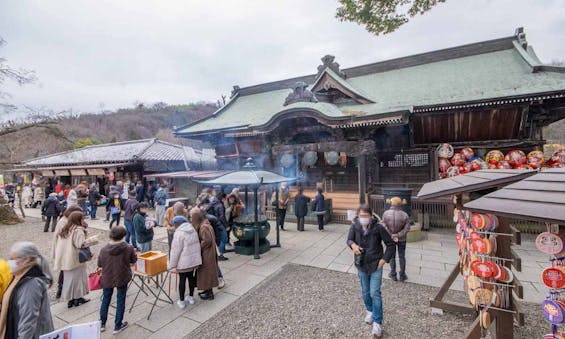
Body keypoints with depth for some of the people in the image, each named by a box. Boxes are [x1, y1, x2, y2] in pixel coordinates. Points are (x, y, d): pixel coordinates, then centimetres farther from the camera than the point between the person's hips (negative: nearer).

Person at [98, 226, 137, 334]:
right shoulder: (128, 248, -19)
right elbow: (134, 260, -5)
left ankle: (102, 324, 35)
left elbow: (99, 264, 0)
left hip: (107, 278, 2)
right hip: (122, 278, -2)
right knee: (120, 301, 12)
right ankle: (117, 326, 23)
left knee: (105, 300, 22)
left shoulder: (104, 249, -13)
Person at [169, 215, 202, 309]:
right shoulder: (193, 230, 4)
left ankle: (181, 301, 19)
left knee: (182, 280, 8)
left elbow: (175, 250, -16)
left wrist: (173, 265, -10)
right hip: (194, 260, 6)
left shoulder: (179, 233, -16)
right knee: (191, 278, 18)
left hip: (184, 262, -6)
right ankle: (191, 297, 33)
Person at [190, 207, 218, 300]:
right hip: (205, 252, 9)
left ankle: (209, 293, 18)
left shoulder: (204, 227, -24)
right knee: (206, 271, 19)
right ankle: (208, 290, 33)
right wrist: (199, 246, 6)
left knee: (207, 271, 4)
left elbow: (207, 241, -26)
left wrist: (198, 248, -14)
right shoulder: (201, 224, 6)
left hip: (206, 254, -9)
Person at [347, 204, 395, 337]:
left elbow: (391, 244, -7)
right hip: (361, 265, 3)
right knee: (365, 292, 19)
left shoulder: (378, 228, -17)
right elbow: (349, 239, -18)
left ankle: (377, 323, 10)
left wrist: (384, 259, -13)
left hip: (376, 266, -3)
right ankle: (370, 311, 45)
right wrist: (353, 245, -40)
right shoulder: (355, 226, -11)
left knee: (375, 293, -5)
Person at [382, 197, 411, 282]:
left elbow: (384, 227, -20)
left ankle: (393, 275, 23)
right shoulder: (404, 215, -17)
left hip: (390, 239, 0)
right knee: (402, 256, 16)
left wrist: (392, 236, -18)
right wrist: (397, 235, -17)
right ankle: (402, 275, 25)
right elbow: (407, 228, -18)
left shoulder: (385, 214, -17)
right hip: (401, 239, 0)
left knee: (392, 256, 15)